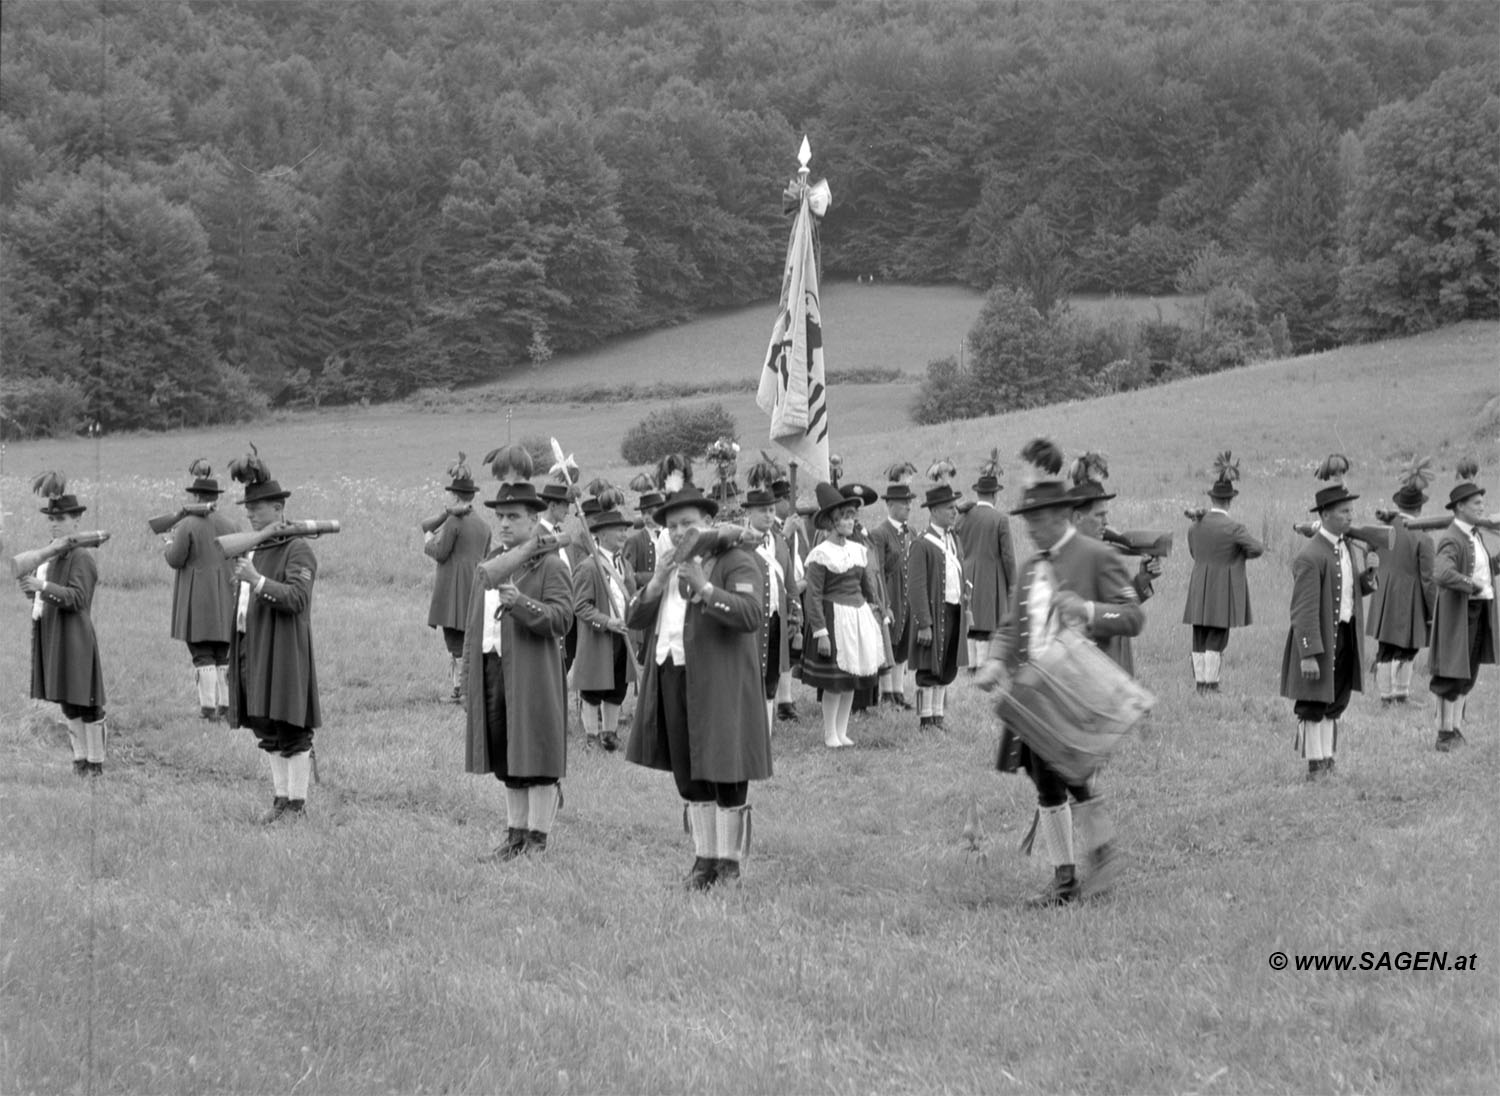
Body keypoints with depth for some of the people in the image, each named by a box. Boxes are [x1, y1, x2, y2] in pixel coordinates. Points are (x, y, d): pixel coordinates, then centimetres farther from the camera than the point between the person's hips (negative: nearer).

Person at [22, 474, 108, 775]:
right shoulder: (50, 554, 15)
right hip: (49, 634, 8)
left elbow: (76, 598, -21)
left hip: (73, 636, -8)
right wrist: (29, 585, 0)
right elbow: (39, 595, 20)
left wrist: (43, 586, -30)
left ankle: (95, 761, 3)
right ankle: (80, 757, 20)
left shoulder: (81, 557, -11)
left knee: (83, 700, -3)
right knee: (67, 701, 12)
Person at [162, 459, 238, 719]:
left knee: (202, 654, -2)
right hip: (224, 596, 4)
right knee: (224, 655, 10)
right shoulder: (231, 525, 3)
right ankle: (226, 704, 8)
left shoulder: (188, 525, -11)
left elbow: (176, 560, -9)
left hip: (196, 596, -4)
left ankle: (208, 705, -6)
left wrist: (169, 545, 11)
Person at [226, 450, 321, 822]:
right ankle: (280, 797, 17)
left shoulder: (298, 549, -9)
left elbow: (296, 598, -20)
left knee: (291, 729, -4)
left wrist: (257, 581, -29)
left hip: (283, 648, -8)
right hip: (251, 647, 8)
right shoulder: (252, 548, 16)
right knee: (266, 729, 10)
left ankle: (297, 802, 1)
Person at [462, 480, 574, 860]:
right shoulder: (487, 567, 17)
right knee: (507, 763, 12)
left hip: (533, 677, -7)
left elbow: (561, 618, -17)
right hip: (491, 669, 7)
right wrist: (468, 681, 16)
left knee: (537, 760, -3)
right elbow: (474, 626, 20)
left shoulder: (550, 567, -5)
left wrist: (522, 604, -32)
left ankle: (537, 840, 3)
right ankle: (515, 837, 20)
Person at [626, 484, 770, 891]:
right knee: (689, 776, 9)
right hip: (672, 681, 7)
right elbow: (634, 619, 11)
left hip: (720, 684, -7)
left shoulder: (737, 563, -5)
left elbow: (752, 615, -20)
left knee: (724, 773, -2)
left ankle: (729, 860, 5)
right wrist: (657, 582, -6)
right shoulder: (670, 567, 18)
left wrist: (703, 588, -26)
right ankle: (703, 857, 16)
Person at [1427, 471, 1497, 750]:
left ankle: (1456, 727, 23)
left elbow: (1490, 567, 24)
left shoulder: (1474, 536, 12)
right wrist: (1473, 587, -25)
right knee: (1451, 674, -2)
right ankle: (1445, 735, 4)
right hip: (1458, 612, -9)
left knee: (1468, 671, 14)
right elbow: (1442, 575, -35)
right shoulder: (1450, 541, -19)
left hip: (1480, 611, 9)